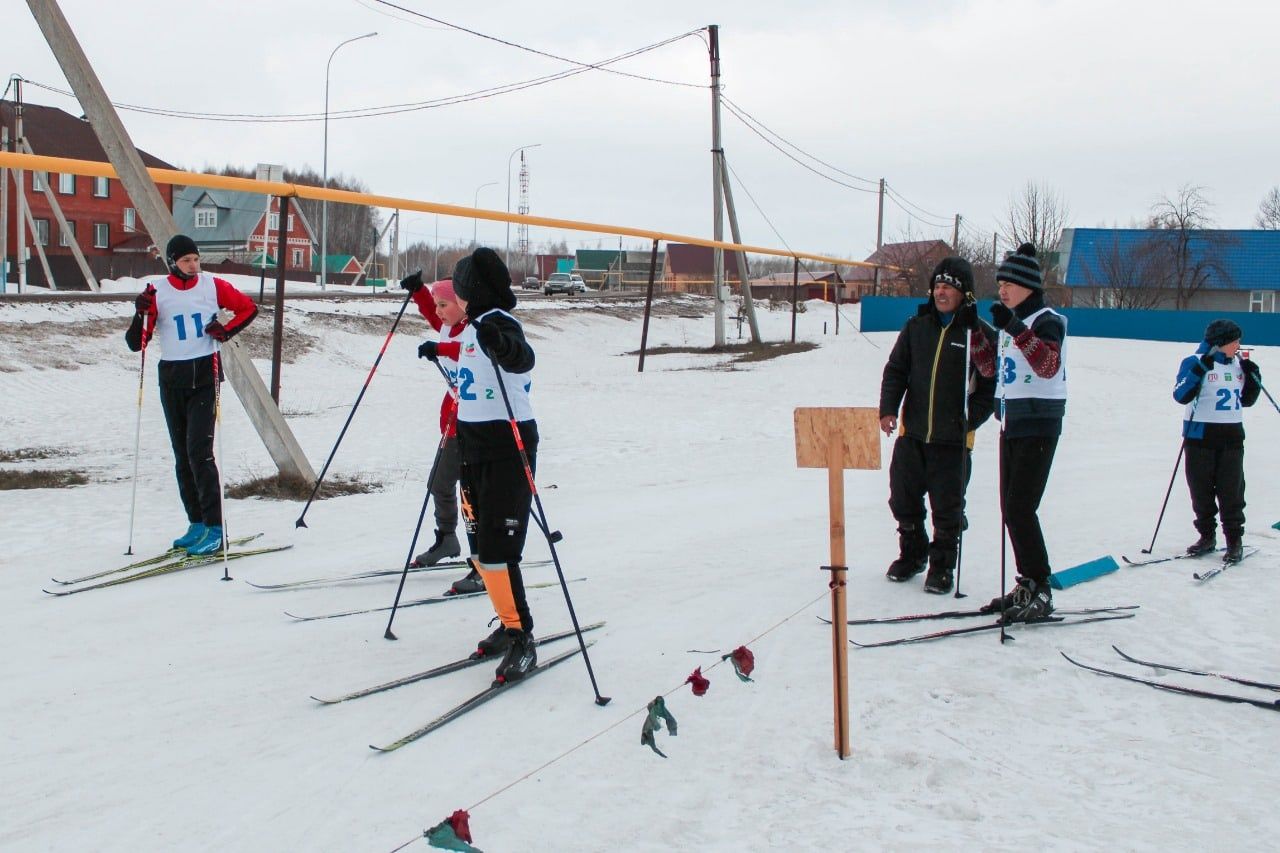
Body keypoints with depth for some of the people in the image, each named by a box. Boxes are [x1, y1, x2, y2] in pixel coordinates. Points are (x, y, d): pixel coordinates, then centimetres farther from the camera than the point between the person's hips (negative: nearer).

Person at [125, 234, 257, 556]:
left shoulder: (213, 286, -1)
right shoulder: (157, 294, 0)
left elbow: (248, 308, 12)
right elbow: (136, 343, 0)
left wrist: (226, 331, -4)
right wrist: (142, 314, -17)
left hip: (205, 376, -3)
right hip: (172, 380, 3)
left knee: (199, 451, -13)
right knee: (182, 456, 7)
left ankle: (214, 529, -11)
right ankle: (197, 524, 17)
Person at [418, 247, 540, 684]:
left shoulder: (499, 323, -15)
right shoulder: (475, 326, 11)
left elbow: (522, 358, -37)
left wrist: (503, 345, -58)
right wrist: (440, 349, 52)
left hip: (507, 448, -9)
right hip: (474, 445, 9)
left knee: (495, 549, -12)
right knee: (479, 546, 11)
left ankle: (521, 637, -2)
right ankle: (510, 624, 23)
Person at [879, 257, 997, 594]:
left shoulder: (981, 334, -5)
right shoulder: (917, 327, 6)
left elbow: (991, 387, -4)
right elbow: (895, 370, 10)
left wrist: (968, 420, -16)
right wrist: (888, 409, -4)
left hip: (953, 440, -4)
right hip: (912, 433, 4)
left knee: (947, 508, 4)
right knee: (903, 501, 13)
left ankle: (942, 566, 21)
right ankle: (912, 554, 34)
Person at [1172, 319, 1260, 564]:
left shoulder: (1239, 364, 10)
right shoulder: (1195, 362, -7)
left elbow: (1246, 400, 19)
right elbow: (1181, 395, -18)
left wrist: (1253, 378, 3)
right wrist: (1200, 369, -26)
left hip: (1232, 436, 3)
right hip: (1200, 436, -3)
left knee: (1231, 490, 0)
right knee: (1201, 490, 6)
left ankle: (1234, 541, 8)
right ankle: (1207, 536, 20)